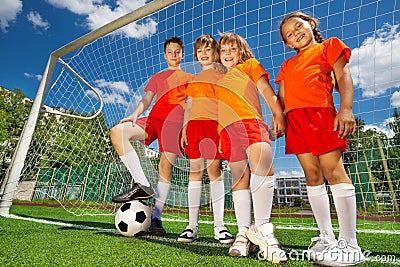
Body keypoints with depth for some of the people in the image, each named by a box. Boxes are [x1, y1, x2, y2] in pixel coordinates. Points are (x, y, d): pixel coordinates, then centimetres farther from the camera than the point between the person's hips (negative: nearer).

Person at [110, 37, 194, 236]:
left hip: (174, 122, -3)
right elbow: (146, 100, 17)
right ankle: (142, 185, -22)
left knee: (166, 164, -16)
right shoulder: (157, 77, 28)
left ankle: (156, 218, -6)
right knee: (117, 132, -22)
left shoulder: (189, 78, 22)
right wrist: (134, 114, -3)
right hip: (153, 119, 3)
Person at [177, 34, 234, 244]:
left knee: (214, 170, -8)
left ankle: (219, 225, 2)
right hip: (195, 124, 4)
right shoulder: (194, 78, 25)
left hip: (215, 124, -4)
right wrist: (184, 128, 12)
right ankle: (192, 225, 6)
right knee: (195, 171, 0)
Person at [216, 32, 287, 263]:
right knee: (240, 177, -2)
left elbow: (266, 90, 9)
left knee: (262, 160, -29)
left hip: (251, 121, -3)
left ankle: (261, 227, -21)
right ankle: (243, 232, 3)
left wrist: (279, 115, -5)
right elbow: (215, 110, 29)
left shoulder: (250, 65, 23)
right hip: (227, 128, 4)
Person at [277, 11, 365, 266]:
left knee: (334, 172, -8)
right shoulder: (288, 65, 28)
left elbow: (344, 77, 2)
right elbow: (282, 97, 21)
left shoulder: (328, 46, 16)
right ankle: (327, 238, 13)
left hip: (321, 114, -4)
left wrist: (345, 109, -13)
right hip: (295, 120, 5)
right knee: (312, 176, 4)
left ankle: (350, 245, 1)